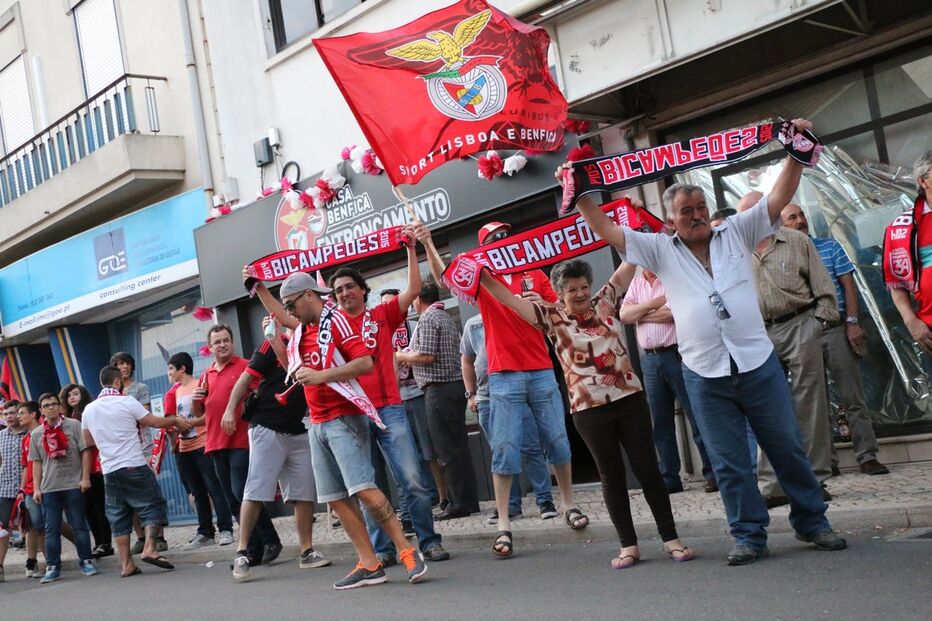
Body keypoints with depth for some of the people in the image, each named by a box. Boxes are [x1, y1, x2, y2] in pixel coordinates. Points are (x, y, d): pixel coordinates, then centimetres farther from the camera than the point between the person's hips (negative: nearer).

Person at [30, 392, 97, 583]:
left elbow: (85, 452, -1)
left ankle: (86, 561, 12)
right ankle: (52, 567, 10)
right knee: (51, 529, 4)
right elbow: (36, 463, 9)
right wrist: (36, 488, 4)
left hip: (74, 485, -2)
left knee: (79, 525, 3)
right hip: (49, 488, 2)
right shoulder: (36, 434, 8)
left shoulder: (73, 426, -1)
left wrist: (85, 478, -7)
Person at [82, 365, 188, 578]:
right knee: (152, 505, 4)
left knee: (118, 516, 8)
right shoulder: (126, 402, -6)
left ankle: (126, 564, 6)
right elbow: (156, 422, -2)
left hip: (109, 470, 5)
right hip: (134, 466, -5)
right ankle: (149, 547, -12)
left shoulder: (89, 410, 8)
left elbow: (88, 441, 19)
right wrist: (175, 420, 15)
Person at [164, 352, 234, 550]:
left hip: (203, 444, -7)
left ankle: (225, 529, -5)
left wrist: (192, 422, -19)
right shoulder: (175, 392, 16)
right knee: (198, 492, 10)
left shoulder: (200, 385, -5)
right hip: (184, 448, 7)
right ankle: (205, 533, 14)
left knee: (214, 487, -7)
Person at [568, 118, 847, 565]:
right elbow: (606, 231, 1)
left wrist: (796, 153, -9)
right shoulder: (661, 251, 5)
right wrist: (581, 196, -7)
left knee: (788, 449, 9)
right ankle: (749, 536, 17)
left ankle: (811, 522, 24)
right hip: (705, 376, 0)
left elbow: (778, 197, 1)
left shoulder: (735, 233, 6)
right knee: (729, 463, 6)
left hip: (758, 364, 0)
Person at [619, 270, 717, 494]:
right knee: (661, 423, 9)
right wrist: (655, 303, -10)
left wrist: (639, 315, -5)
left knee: (697, 417, -2)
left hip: (676, 355, -6)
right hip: (650, 359, 6)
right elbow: (623, 315, 2)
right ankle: (669, 478, 16)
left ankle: (713, 473, 6)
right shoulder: (636, 283, 14)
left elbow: (674, 313, -16)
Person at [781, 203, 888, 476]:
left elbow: (848, 285, 4)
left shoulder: (830, 247, 8)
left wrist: (853, 322, -7)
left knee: (852, 397, -1)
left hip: (836, 330, 0)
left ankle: (867, 456, 2)